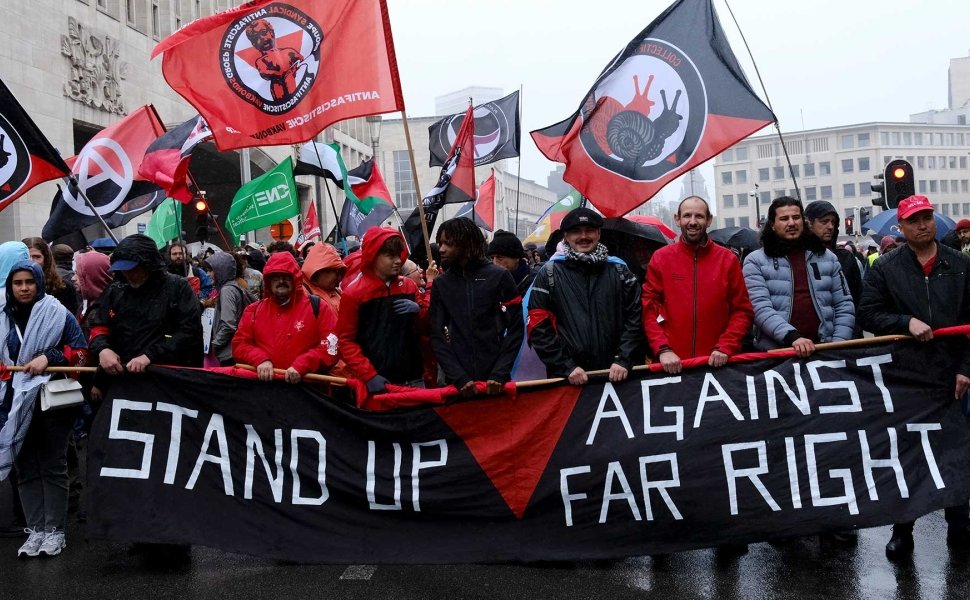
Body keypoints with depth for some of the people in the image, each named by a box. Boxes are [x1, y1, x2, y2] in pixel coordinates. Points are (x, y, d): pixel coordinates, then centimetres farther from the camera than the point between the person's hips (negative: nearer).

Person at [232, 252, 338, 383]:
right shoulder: (254, 310, 16)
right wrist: (260, 359, -5)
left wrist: (301, 366, -12)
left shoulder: (317, 307, 6)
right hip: (264, 384, 2)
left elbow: (331, 346, -1)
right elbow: (239, 344, 13)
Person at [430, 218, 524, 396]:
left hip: (495, 382, -1)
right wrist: (459, 378, -10)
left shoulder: (499, 276, -1)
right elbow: (437, 337, 2)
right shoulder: (441, 284, 5)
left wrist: (500, 374, -11)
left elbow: (515, 330, -1)